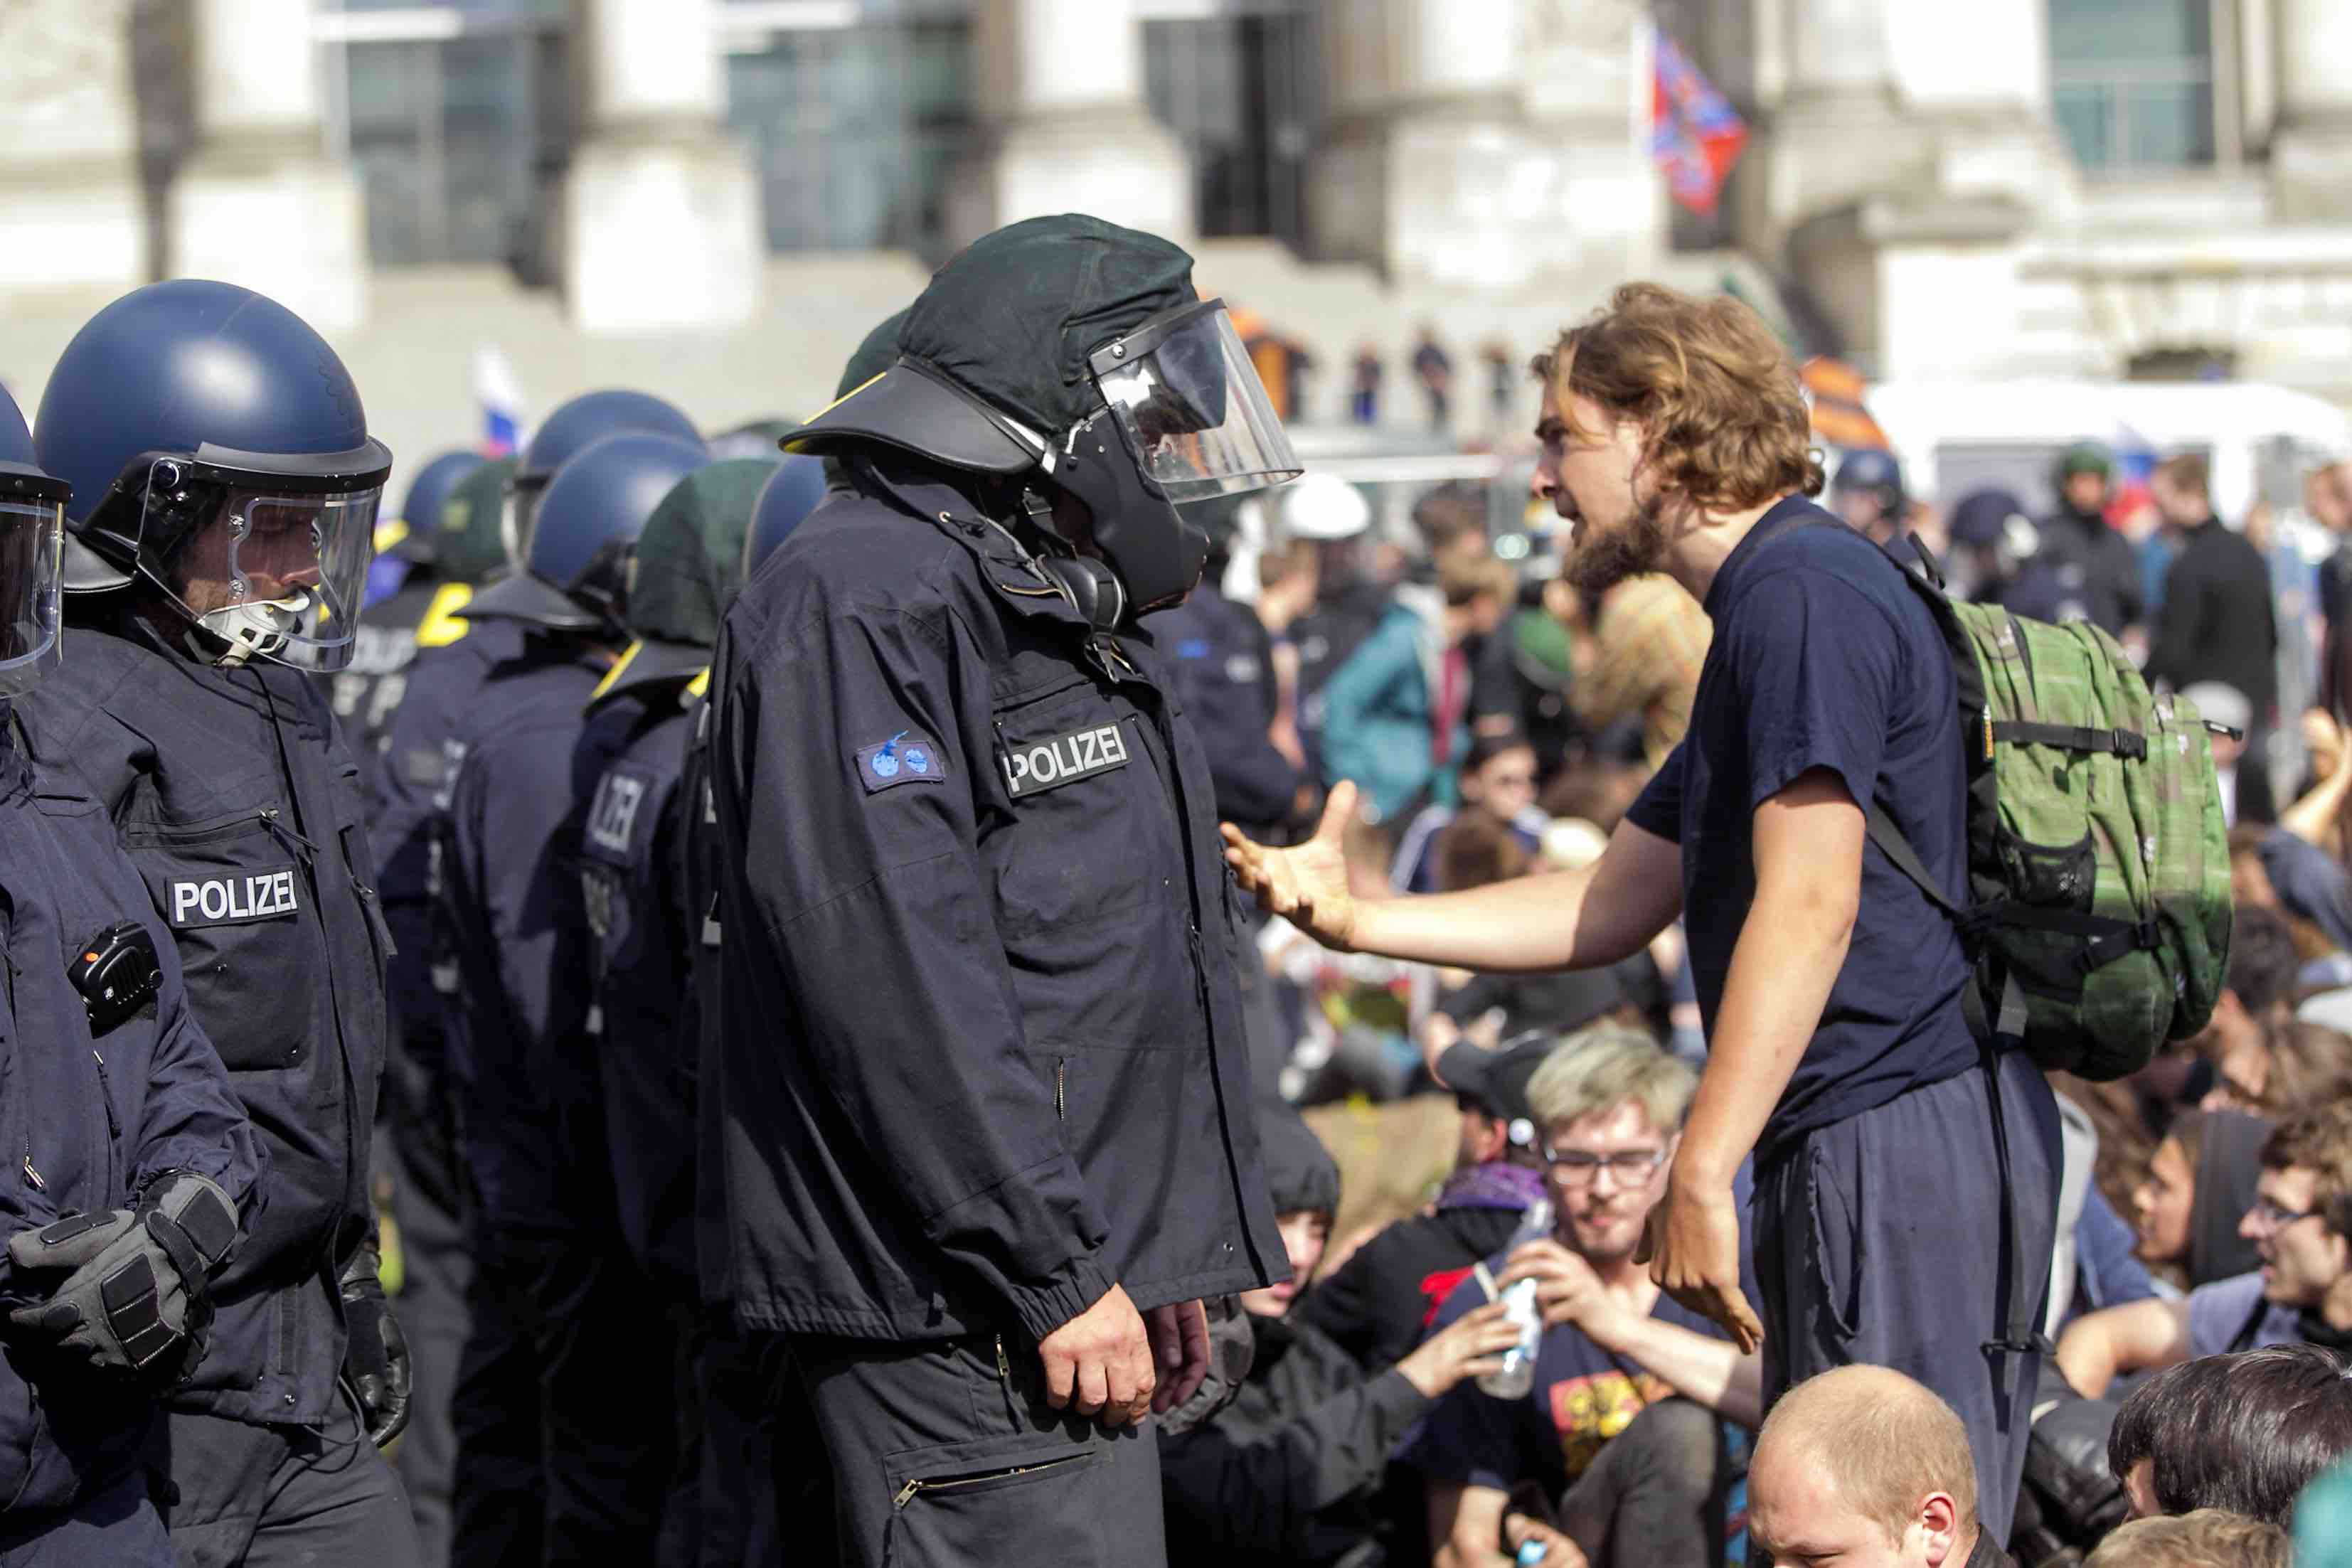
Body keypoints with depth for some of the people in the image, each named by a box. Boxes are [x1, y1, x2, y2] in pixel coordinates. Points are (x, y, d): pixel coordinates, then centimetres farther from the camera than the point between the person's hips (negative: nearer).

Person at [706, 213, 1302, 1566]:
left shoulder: (1069, 616, 21)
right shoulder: (864, 604, -13)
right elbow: (896, 975, -21)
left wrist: (1159, 1260, 22)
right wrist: (1058, 1275, -21)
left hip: (1082, 1277, 10)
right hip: (961, 1312, -10)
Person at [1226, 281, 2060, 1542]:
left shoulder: (1802, 593, -12)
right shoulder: (1761, 608, 23)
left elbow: (1808, 906, -21)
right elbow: (1612, 905, 23)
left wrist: (1700, 1175, -23)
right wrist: (1354, 918, 15)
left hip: (1900, 1138, -11)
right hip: (1857, 1150, 11)